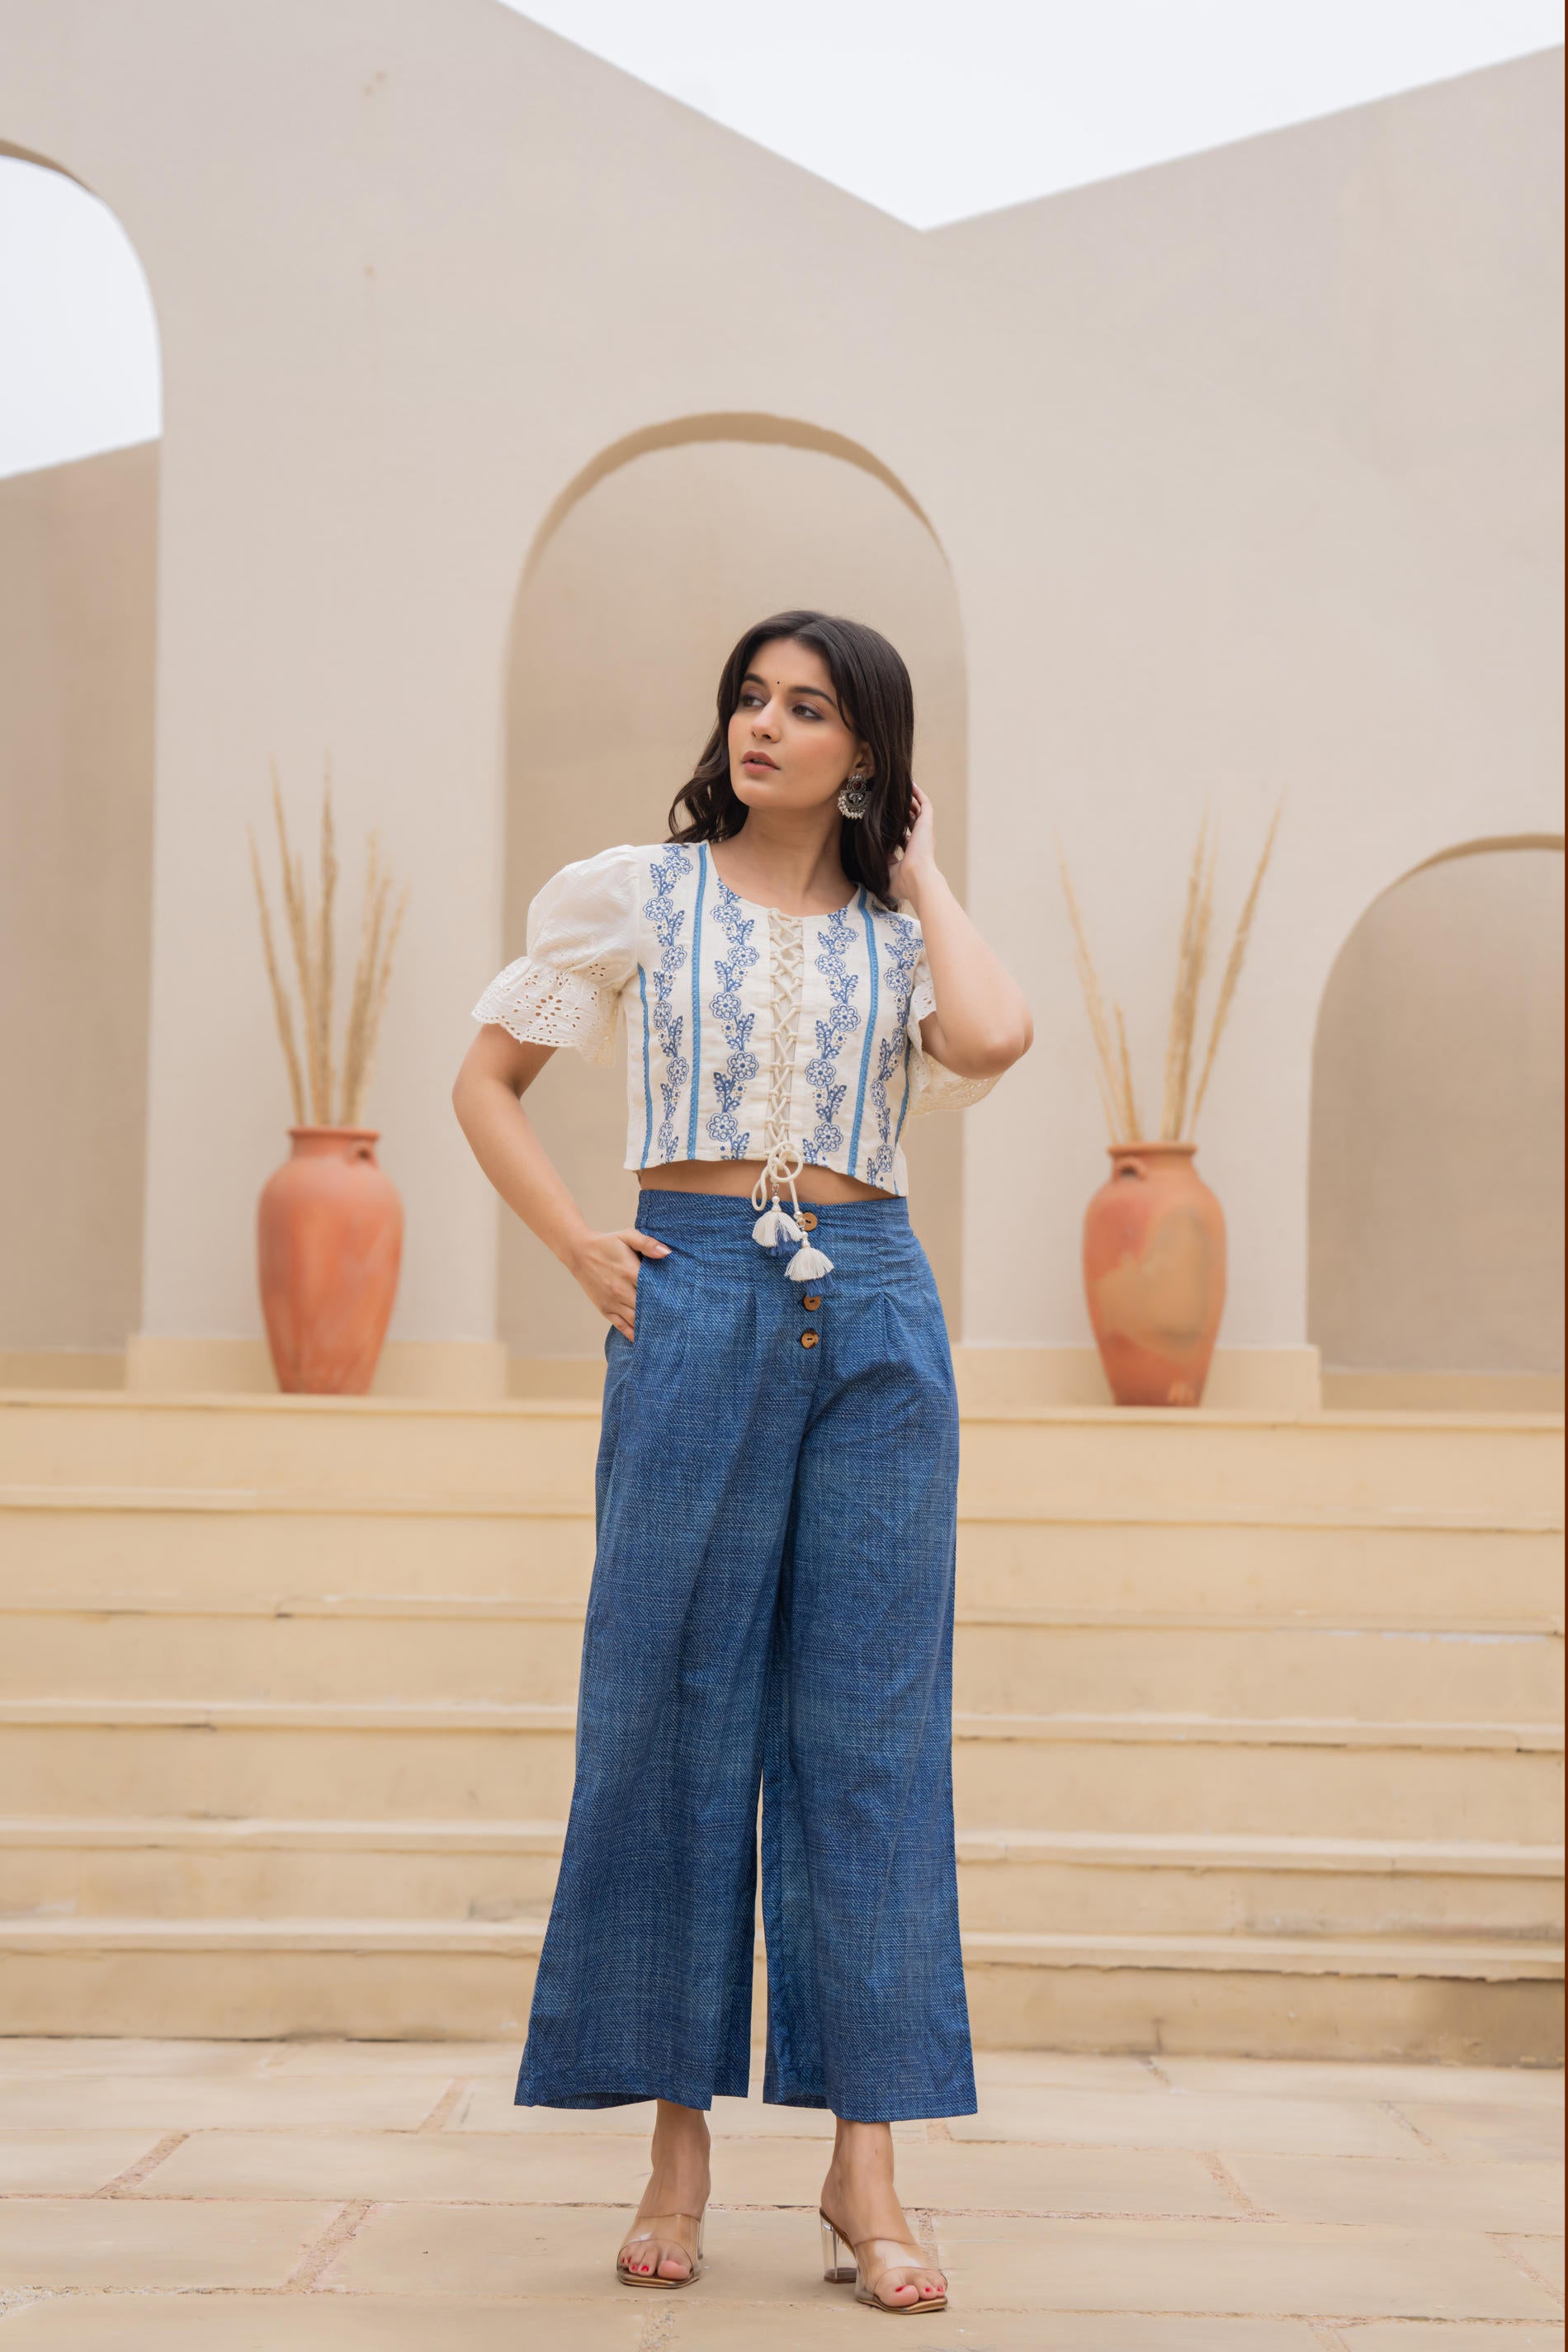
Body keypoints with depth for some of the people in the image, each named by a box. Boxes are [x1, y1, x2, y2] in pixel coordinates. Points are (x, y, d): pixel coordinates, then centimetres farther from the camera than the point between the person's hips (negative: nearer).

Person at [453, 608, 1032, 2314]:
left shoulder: (902, 929, 11)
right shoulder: (635, 895, 9)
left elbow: (988, 1040, -11)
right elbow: (487, 1081, 13)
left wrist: (917, 868, 4)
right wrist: (579, 1250, 0)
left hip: (875, 1314, 1)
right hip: (695, 1306, -1)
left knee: (867, 1725, -1)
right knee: (671, 1713, -1)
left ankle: (865, 2166, 4)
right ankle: (678, 2147, 9)